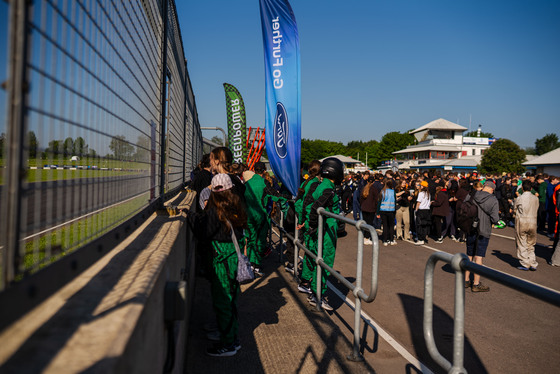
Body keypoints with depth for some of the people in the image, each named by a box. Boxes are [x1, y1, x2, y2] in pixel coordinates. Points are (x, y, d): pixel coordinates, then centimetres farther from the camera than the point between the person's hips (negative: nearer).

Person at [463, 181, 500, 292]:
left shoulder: (470, 196, 0)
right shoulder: (493, 200, -10)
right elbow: (495, 219, -15)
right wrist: (497, 218, 8)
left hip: (470, 230, 4)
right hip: (483, 231, -4)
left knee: (469, 255, 15)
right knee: (479, 257, 0)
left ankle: (466, 280, 24)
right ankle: (476, 284, 5)